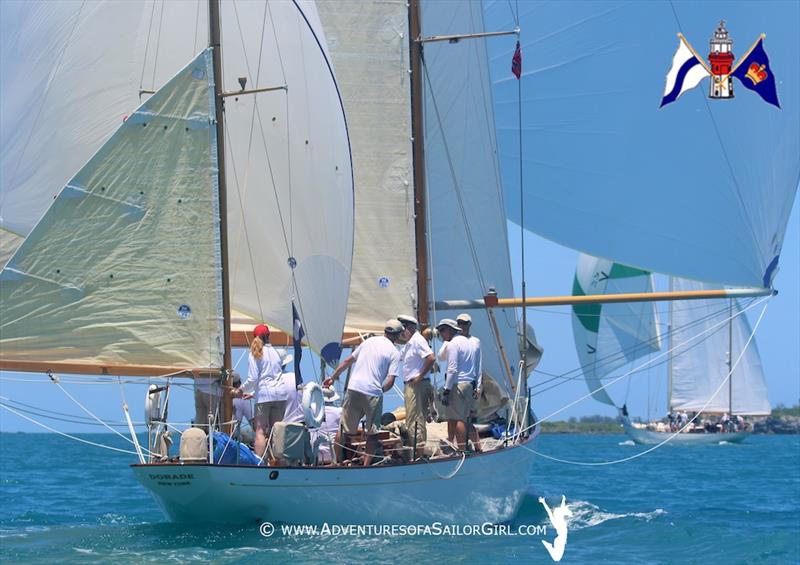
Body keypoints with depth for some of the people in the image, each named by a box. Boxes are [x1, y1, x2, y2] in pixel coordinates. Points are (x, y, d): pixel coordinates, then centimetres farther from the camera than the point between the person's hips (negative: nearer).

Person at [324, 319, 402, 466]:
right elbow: (390, 381, -9)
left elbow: (347, 361, 18)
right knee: (372, 433, 8)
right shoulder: (395, 353, 0)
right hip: (373, 393, -4)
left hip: (353, 389, 4)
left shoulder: (369, 341, 14)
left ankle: (337, 461, 15)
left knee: (344, 429, 11)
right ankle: (366, 465, 5)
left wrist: (333, 377, 28)